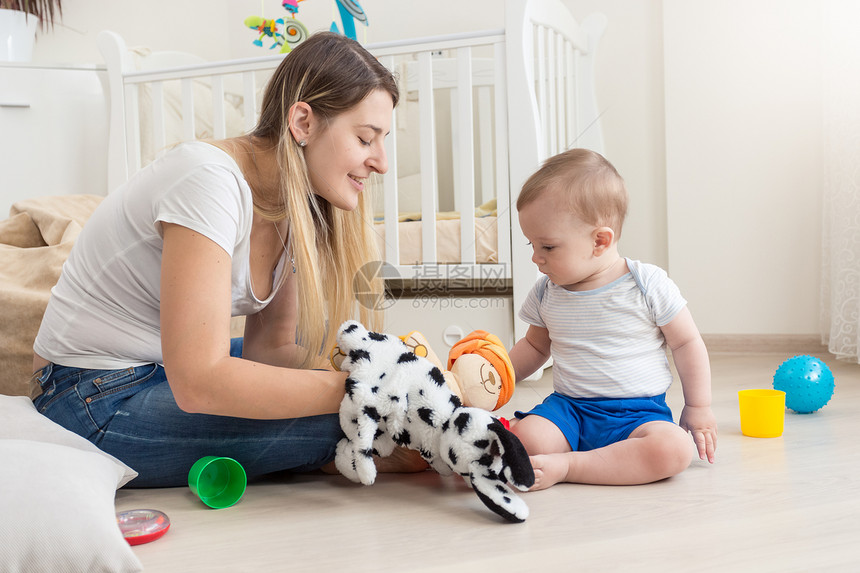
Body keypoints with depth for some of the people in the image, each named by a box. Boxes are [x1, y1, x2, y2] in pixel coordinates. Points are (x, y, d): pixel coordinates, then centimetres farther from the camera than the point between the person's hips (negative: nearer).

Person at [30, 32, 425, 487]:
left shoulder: (296, 202, -1)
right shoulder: (210, 182, -28)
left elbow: (270, 346, 0)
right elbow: (198, 383, -34)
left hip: (170, 365, 9)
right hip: (99, 403, -9)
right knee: (351, 414, -22)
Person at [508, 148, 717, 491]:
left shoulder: (649, 285, -7)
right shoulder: (546, 294, 5)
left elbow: (687, 343, 3)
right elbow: (535, 346, 22)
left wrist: (698, 408, 4)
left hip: (639, 411, -1)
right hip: (568, 408, 1)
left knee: (674, 449, -34)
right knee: (524, 438, -29)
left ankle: (564, 467, -28)